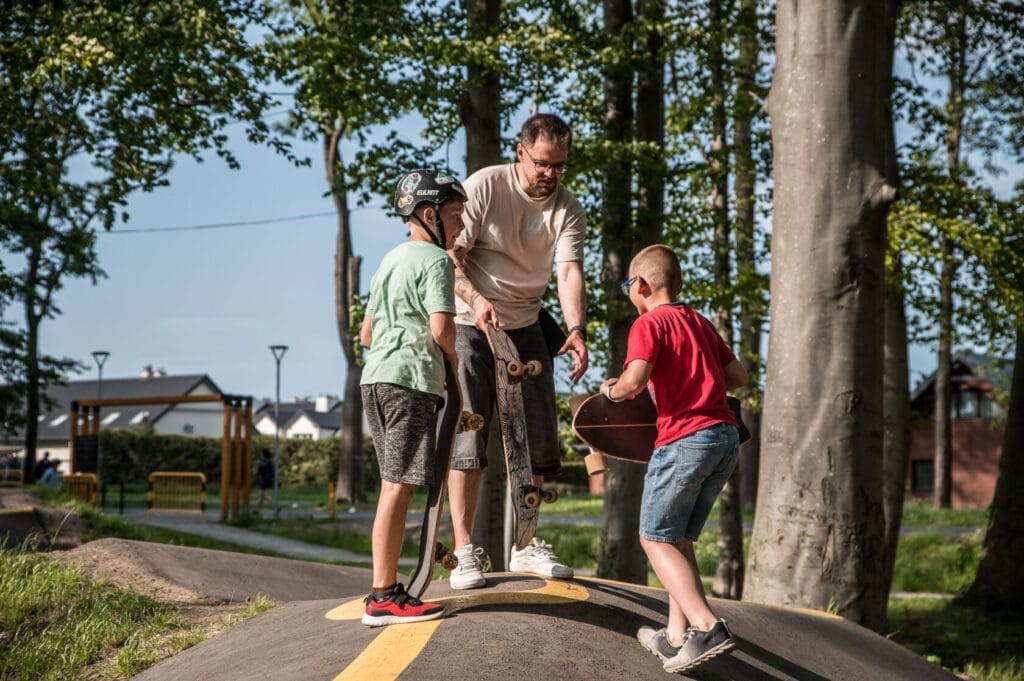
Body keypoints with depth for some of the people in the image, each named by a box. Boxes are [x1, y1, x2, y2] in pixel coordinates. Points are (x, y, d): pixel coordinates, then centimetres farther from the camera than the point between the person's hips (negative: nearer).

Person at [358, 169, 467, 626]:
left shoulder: (390, 260, 22)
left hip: (375, 379, 9)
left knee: (392, 485, 13)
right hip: (411, 380, -9)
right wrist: (451, 357, -1)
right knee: (399, 487, -9)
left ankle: (386, 589, 15)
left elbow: (366, 334, 25)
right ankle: (383, 597, -9)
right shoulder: (435, 260, -6)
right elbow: (441, 327, -19)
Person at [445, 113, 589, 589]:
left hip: (524, 329, 4)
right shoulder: (484, 186, -11)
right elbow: (449, 254, -13)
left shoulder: (568, 209, -2)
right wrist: (474, 298, -31)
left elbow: (569, 271, -15)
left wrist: (577, 329, -32)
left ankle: (526, 546, 17)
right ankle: (465, 552, -8)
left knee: (537, 439, 5)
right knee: (468, 437, -10)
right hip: (470, 326, -4)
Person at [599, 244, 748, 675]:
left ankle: (708, 627, -18)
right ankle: (677, 637, 12)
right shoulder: (700, 322, 19)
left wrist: (612, 390, 2)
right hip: (726, 436, 8)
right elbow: (738, 376, 19)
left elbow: (635, 380, -18)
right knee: (679, 539, 16)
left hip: (685, 438, -8)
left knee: (656, 539, -2)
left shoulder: (649, 323, -4)